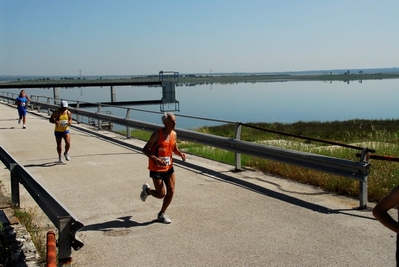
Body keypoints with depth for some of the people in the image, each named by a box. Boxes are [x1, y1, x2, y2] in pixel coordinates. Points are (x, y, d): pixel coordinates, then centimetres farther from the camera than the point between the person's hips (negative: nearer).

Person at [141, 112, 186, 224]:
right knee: (161, 194, -1)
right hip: (156, 169, -6)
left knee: (171, 191, 1)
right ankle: (147, 189, 31)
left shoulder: (174, 134, 1)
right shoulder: (157, 134, -18)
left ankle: (162, 214, 20)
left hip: (169, 168, 6)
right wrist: (156, 159, -32)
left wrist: (180, 153, -6)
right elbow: (145, 150, -17)